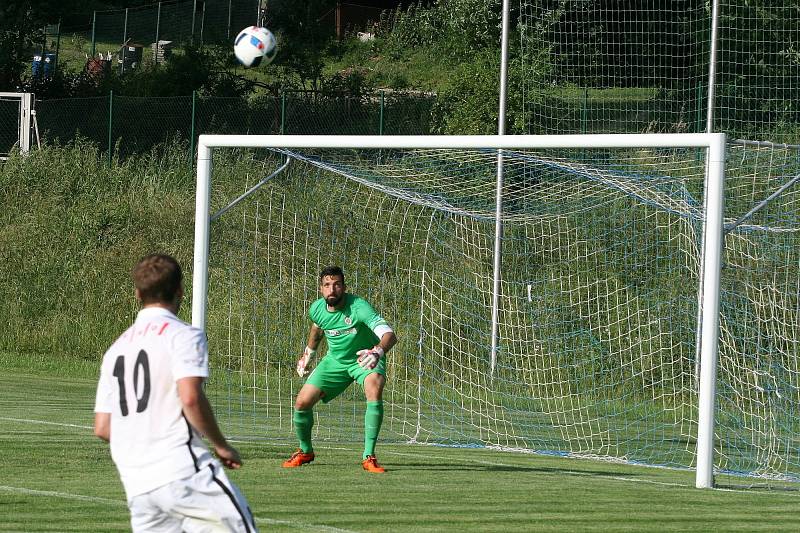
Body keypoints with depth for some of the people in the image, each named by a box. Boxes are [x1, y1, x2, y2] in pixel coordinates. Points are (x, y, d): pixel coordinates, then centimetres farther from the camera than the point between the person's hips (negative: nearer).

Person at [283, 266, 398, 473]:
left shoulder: (357, 307, -32)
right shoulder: (317, 309, -14)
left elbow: (390, 335, -46)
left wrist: (378, 351, -66)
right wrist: (308, 353, 24)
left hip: (365, 360, -4)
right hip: (335, 360, 5)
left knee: (374, 387, -36)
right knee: (302, 402, -6)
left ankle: (369, 457, -29)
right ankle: (305, 451, 25)